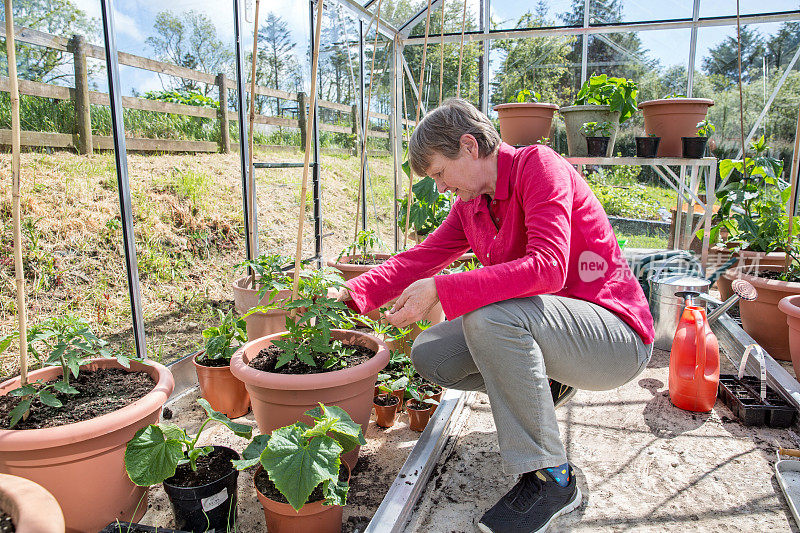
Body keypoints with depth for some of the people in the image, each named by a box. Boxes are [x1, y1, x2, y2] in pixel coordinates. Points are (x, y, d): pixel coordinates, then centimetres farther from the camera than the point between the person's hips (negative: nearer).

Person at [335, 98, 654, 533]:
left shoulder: (538, 165, -17)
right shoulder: (469, 205, 7)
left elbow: (546, 268, -31)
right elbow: (419, 259, 1)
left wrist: (439, 290, -34)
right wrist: (351, 295, -12)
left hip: (617, 337, -7)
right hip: (541, 326, 8)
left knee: (488, 316, -34)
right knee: (429, 354, -3)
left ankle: (550, 479, -18)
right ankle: (543, 384, 14)